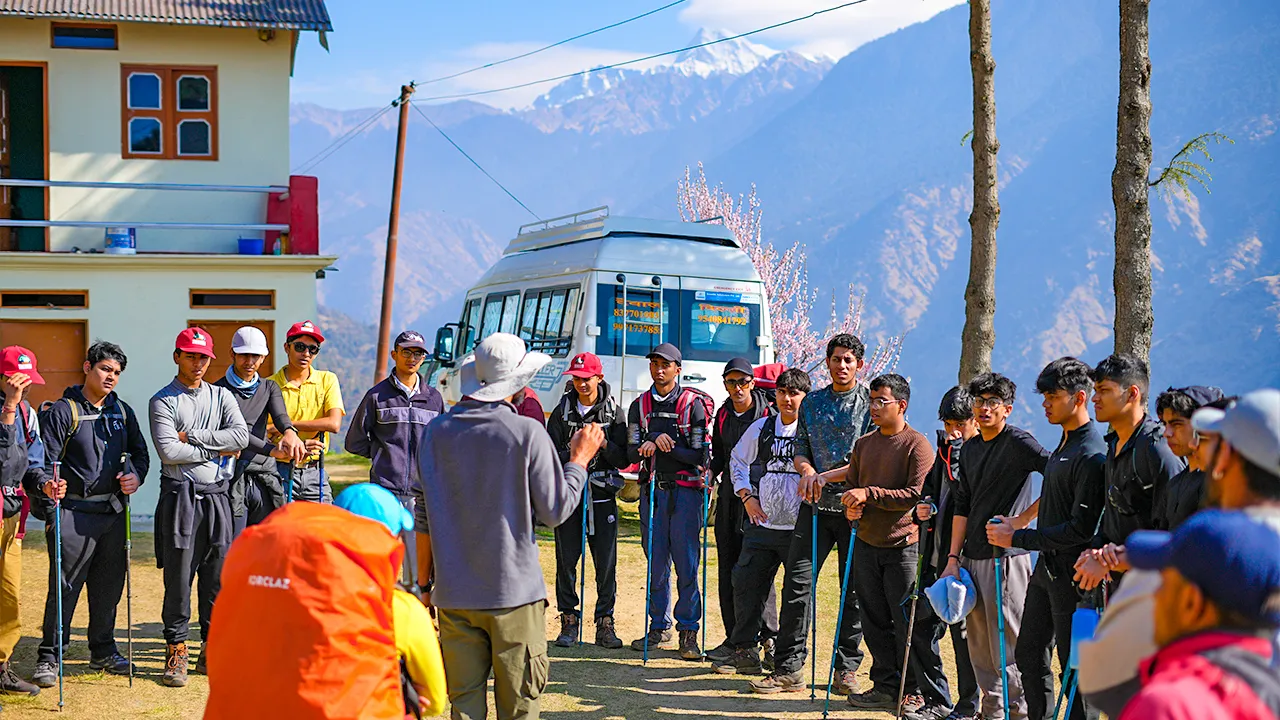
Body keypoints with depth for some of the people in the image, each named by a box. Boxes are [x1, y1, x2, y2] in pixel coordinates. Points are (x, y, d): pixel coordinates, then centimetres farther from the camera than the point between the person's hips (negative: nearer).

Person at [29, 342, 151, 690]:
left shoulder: (123, 411, 13)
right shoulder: (63, 411, -4)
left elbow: (140, 452, 19)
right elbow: (46, 458, -10)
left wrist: (135, 475, -2)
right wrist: (47, 485, -29)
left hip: (113, 511, 6)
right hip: (73, 512, -5)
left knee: (109, 585, 12)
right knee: (64, 586, -4)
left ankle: (103, 651, 26)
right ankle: (49, 657, 6)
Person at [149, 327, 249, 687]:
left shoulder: (222, 396, 13)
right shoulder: (162, 401, 1)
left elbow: (241, 436, -5)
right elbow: (168, 451, -13)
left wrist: (191, 436, -10)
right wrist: (217, 451, -8)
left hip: (217, 496, 4)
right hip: (180, 495, -3)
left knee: (219, 576, 5)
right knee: (178, 577, -2)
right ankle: (176, 651, 8)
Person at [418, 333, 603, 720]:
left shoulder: (437, 431, 2)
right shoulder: (528, 433, -11)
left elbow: (427, 511, 8)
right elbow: (555, 510, -6)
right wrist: (580, 459, 9)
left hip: (455, 591, 4)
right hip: (514, 589, -4)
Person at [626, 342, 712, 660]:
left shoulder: (693, 405, 0)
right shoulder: (640, 406, 11)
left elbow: (698, 455, -6)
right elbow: (632, 452, 3)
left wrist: (664, 446, -16)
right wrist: (653, 443, -18)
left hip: (686, 489, -3)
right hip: (652, 489, 4)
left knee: (686, 562, -5)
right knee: (656, 562, 8)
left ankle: (689, 630, 1)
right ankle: (659, 626, 17)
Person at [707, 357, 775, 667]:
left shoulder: (768, 412, -6)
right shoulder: (723, 415, 12)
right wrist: (711, 472, 3)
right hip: (729, 495, 6)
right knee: (728, 569, 7)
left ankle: (768, 637, -1)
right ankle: (733, 638, 16)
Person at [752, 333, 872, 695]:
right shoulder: (812, 402, 13)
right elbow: (800, 448, 15)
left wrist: (827, 476, -14)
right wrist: (807, 470, -7)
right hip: (816, 506, 3)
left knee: (855, 589, 5)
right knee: (797, 582, -4)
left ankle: (846, 668, 17)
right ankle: (789, 668, 2)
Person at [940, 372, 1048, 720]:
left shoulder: (1018, 442, -9)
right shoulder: (970, 448, 14)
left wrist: (1023, 519, -17)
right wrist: (953, 557, 11)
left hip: (1007, 556, -8)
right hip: (972, 557, 8)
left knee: (1007, 643, -5)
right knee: (979, 646, 12)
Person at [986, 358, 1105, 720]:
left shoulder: (1092, 455, -20)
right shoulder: (1064, 443, 11)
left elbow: (1081, 529, -23)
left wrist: (1017, 538, -19)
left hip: (1072, 576, -10)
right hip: (1046, 568, 10)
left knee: (1075, 665, 0)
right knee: (1030, 654, 16)